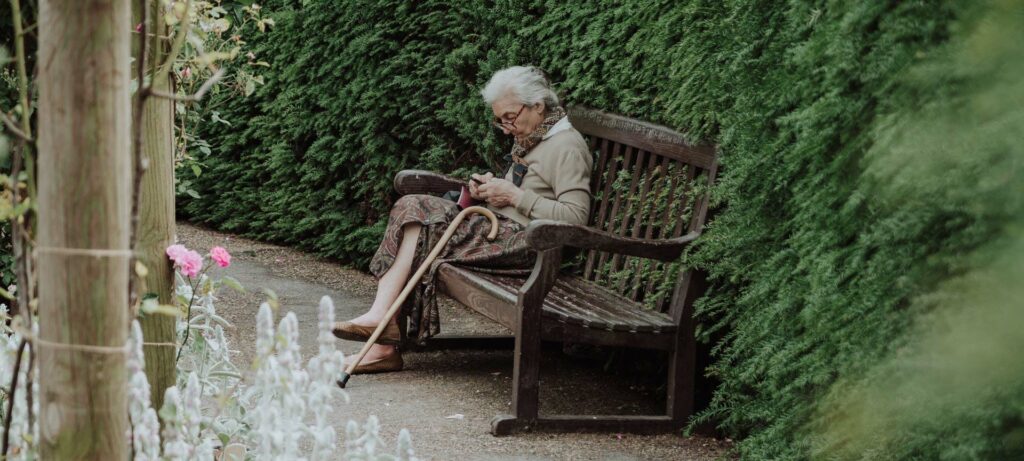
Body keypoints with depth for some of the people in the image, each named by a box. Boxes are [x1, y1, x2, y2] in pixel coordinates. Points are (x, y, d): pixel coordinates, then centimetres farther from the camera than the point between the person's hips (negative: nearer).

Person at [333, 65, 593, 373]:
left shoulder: (566, 147, -9)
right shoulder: (528, 140, 22)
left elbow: (576, 217, -19)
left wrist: (514, 195, -16)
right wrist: (491, 189, 9)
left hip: (525, 243, -10)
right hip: (501, 230, 10)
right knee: (412, 209, -9)